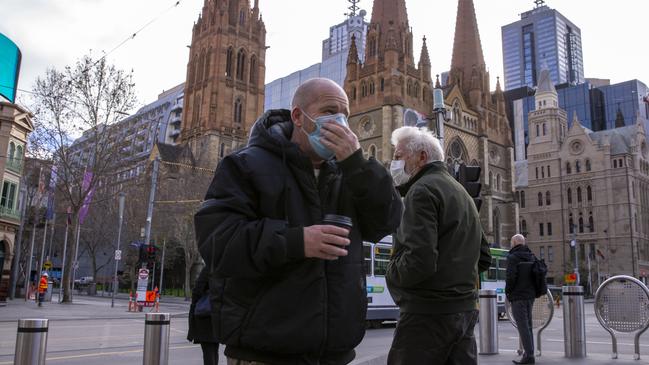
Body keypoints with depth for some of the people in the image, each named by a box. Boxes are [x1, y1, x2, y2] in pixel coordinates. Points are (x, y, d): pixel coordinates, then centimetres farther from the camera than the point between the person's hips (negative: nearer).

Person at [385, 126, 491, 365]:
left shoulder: (422, 190, -12)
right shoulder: (462, 193, 19)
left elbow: (418, 262, -23)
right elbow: (483, 259, 22)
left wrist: (391, 273, -5)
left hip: (428, 312, -9)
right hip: (465, 310, 9)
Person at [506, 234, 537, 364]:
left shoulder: (512, 257, -12)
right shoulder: (531, 257, 11)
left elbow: (511, 277, -19)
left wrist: (507, 291, -4)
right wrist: (532, 289, 17)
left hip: (518, 296, -8)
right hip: (530, 295, 8)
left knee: (523, 326, -6)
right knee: (527, 325, 14)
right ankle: (529, 354, 18)